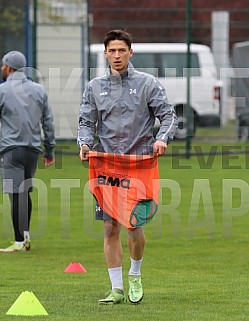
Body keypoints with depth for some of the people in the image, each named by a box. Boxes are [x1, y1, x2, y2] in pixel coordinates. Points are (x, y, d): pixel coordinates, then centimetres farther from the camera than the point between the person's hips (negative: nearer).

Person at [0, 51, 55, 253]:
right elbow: (48, 122, 12)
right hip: (34, 149, 5)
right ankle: (26, 236, 14)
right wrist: (50, 150, 17)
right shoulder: (39, 90, 10)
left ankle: (19, 242, -5)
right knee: (25, 192, 17)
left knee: (16, 194, -5)